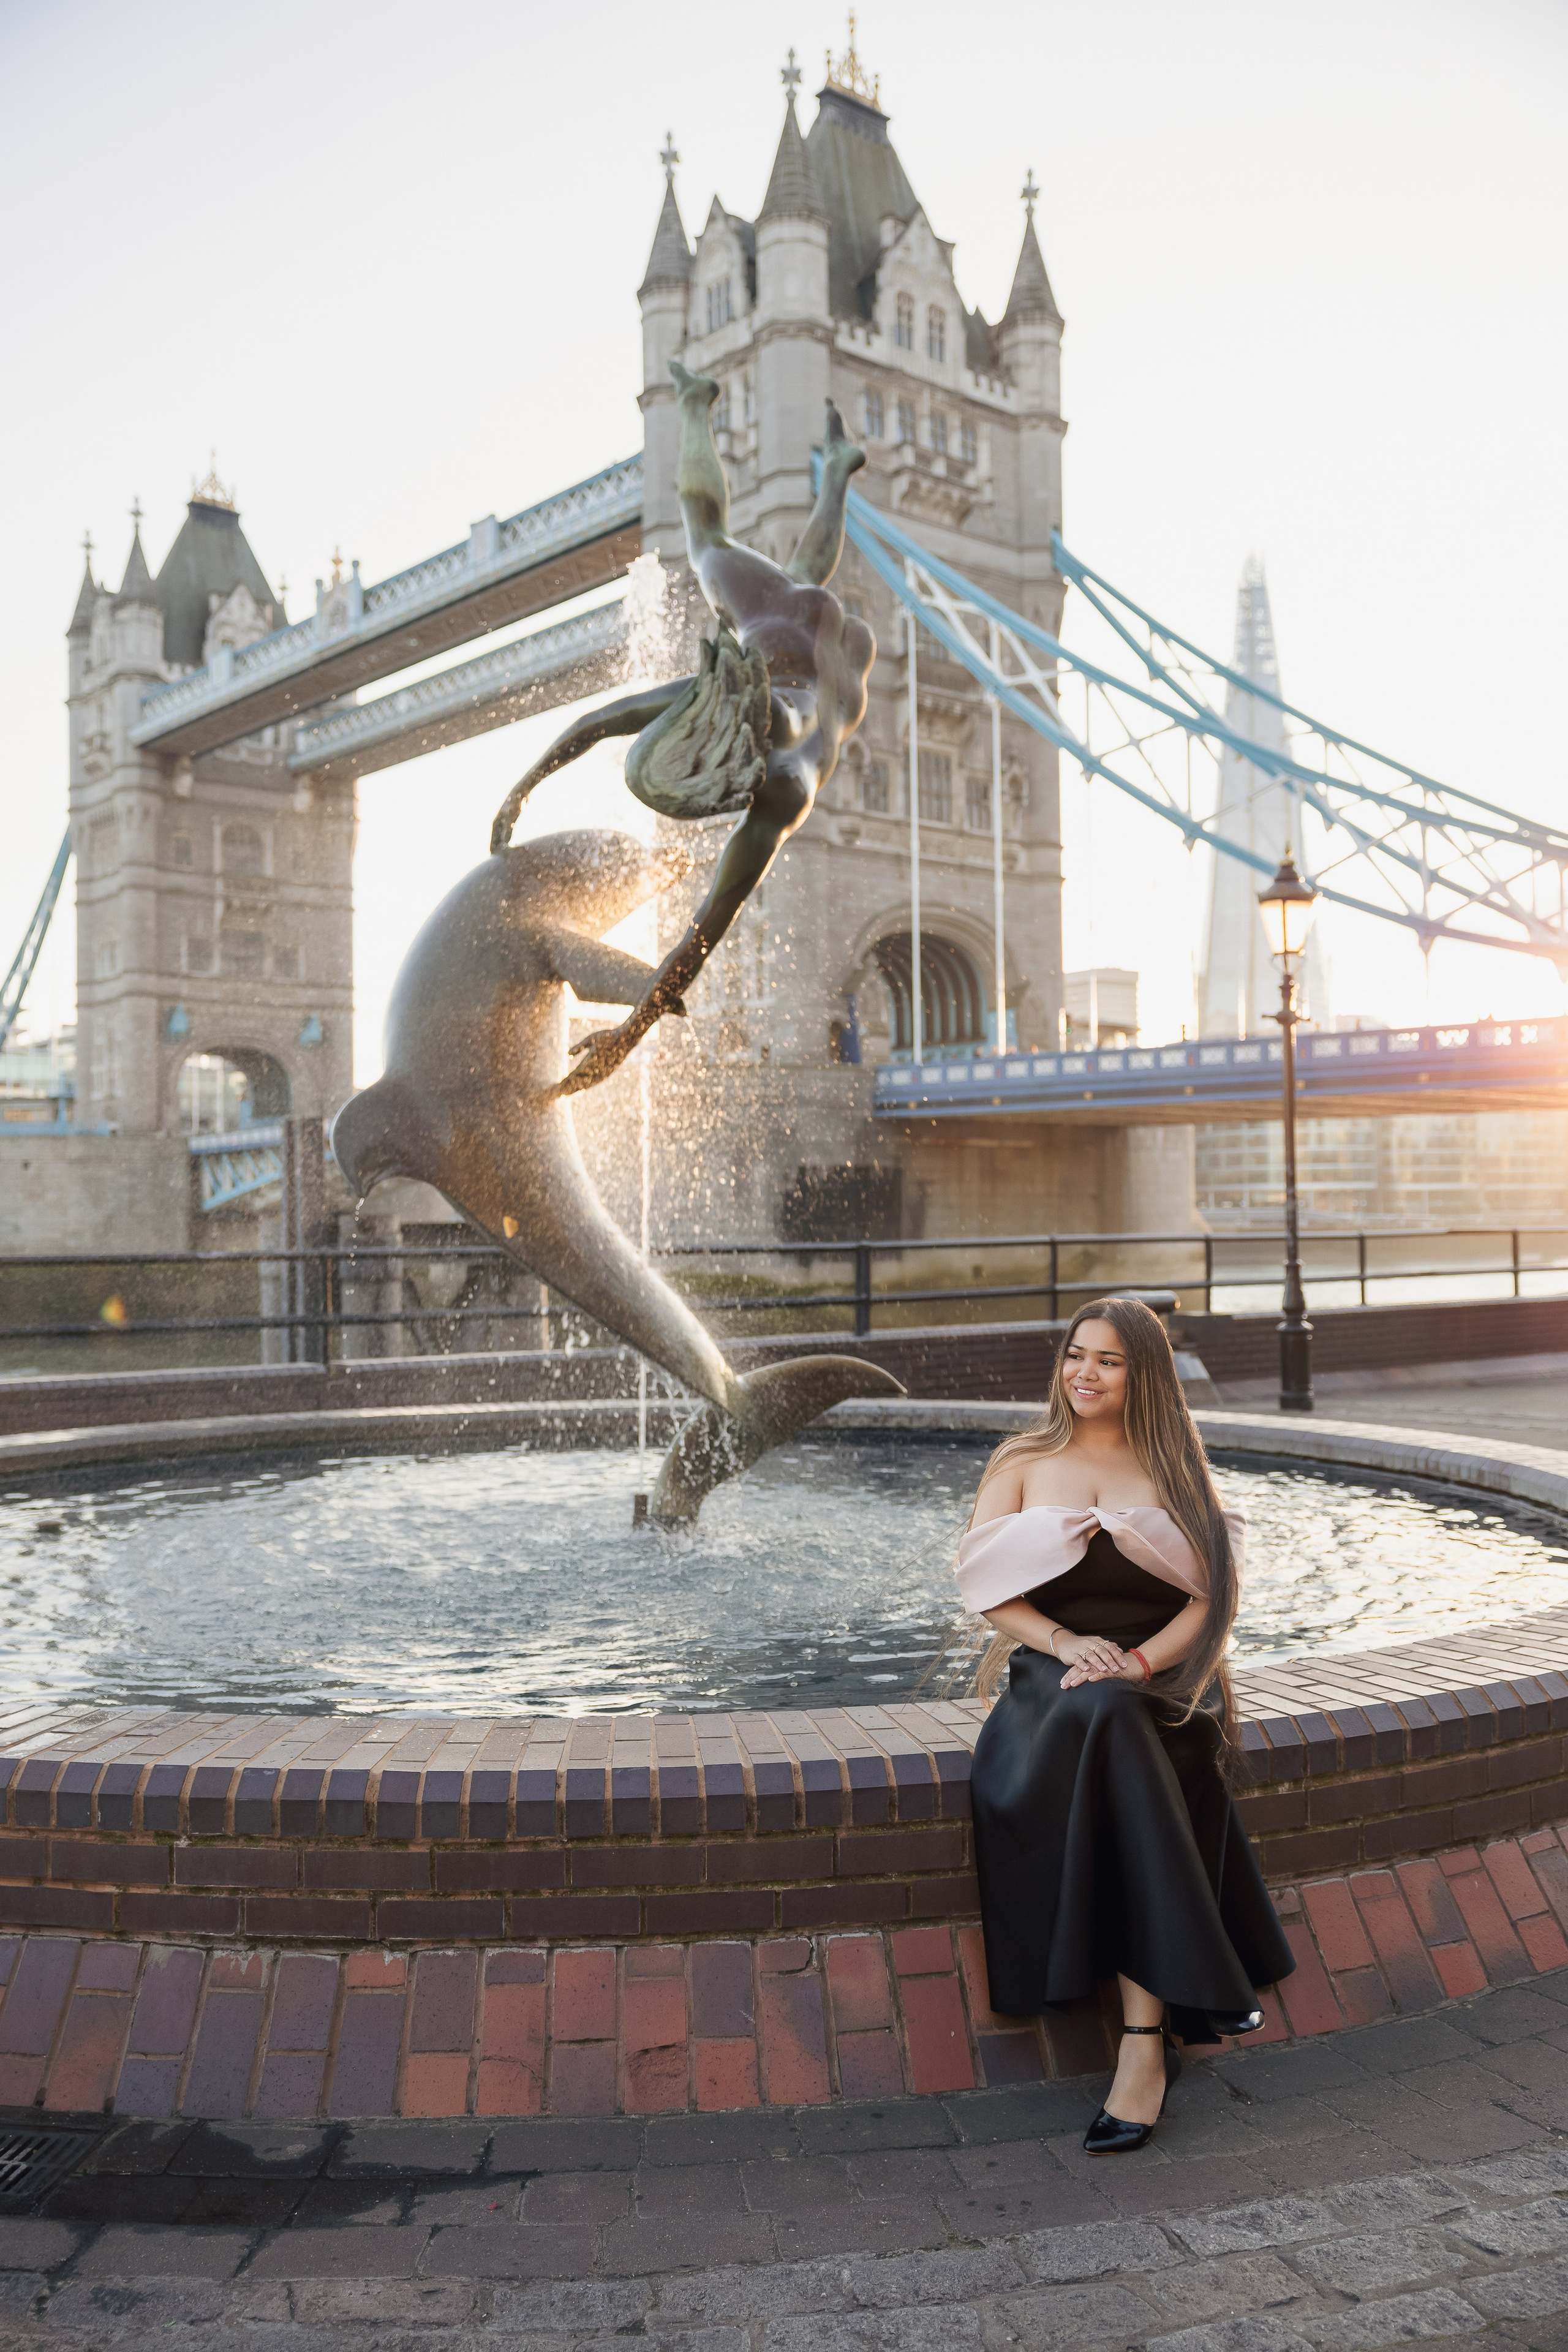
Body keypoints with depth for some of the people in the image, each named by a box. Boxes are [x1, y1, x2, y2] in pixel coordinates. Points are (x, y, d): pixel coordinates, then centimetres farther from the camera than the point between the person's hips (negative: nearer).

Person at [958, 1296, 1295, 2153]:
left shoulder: (1175, 1470, 13)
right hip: (1052, 1677, 1)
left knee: (1113, 1717, -36)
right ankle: (1179, 1994, -31)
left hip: (1159, 1677, -1)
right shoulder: (1021, 1461, 13)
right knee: (1109, 1726, -36)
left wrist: (1138, 1663, -15)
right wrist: (1066, 1643, -15)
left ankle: (1144, 2040, -37)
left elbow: (1215, 1598, 3)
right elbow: (981, 1580, 2)